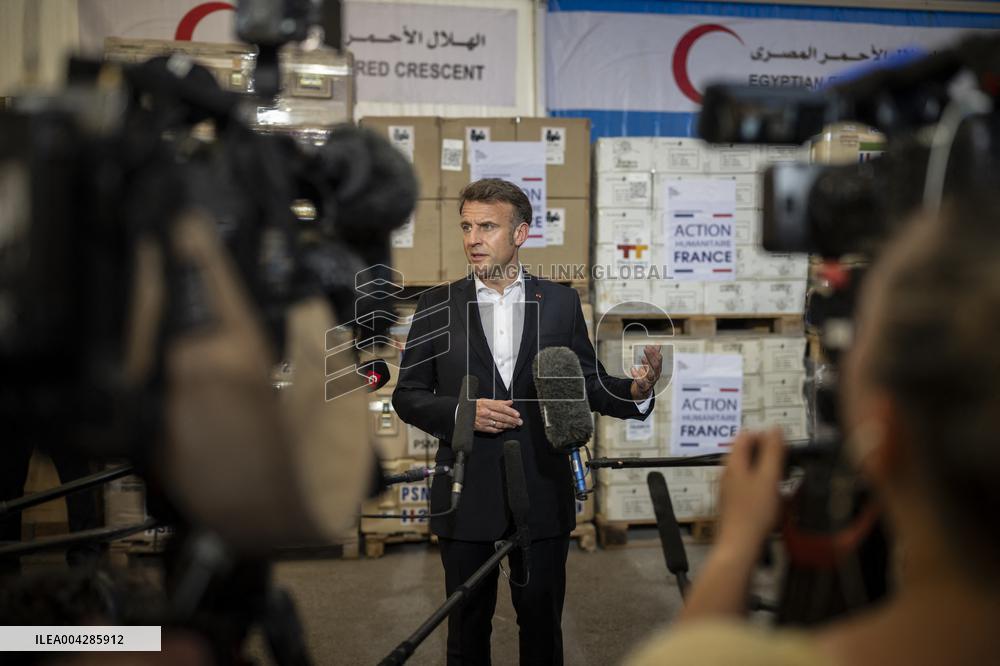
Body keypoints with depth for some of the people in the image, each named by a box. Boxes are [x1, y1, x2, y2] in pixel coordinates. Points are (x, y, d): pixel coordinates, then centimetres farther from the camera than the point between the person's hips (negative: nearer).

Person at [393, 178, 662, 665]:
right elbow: (407, 395, 2)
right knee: (467, 627, 13)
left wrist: (637, 390, -16)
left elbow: (590, 384, 5)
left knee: (542, 623, 12)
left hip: (543, 495, 0)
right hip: (468, 496, 0)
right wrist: (463, 412, -16)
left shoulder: (561, 302, 2)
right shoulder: (438, 305, 1)